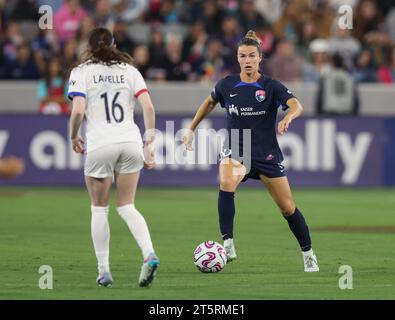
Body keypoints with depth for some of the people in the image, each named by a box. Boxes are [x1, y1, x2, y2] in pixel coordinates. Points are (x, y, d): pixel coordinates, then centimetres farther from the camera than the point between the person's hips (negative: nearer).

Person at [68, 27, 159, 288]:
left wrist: (74, 138, 8)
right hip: (131, 142, 3)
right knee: (127, 206, 12)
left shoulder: (81, 72, 4)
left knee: (99, 208, 12)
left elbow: (78, 111, -9)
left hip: (99, 144, -3)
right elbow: (148, 107, 1)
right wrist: (149, 144, 4)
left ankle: (104, 270, 9)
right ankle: (149, 254, -11)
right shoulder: (129, 70, 12)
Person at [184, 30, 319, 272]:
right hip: (235, 151, 1)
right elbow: (209, 103, 21)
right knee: (226, 184, -33)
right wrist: (191, 129, 21)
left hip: (267, 154, -1)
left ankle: (309, 254, 26)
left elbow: (296, 105, -25)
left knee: (288, 208, 4)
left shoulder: (271, 86, -8)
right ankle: (228, 245, -30)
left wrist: (288, 118, -47)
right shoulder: (227, 85, -1)